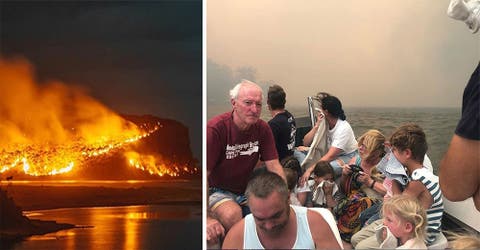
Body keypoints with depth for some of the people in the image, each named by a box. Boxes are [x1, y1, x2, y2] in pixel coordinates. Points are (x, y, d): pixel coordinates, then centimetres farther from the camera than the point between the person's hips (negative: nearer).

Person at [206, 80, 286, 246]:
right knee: (232, 214, -34)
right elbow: (203, 175, -26)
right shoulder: (215, 129, -23)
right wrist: (206, 219, -34)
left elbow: (274, 167, -4)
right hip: (217, 190, -5)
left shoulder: (262, 128, -5)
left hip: (246, 188, 6)